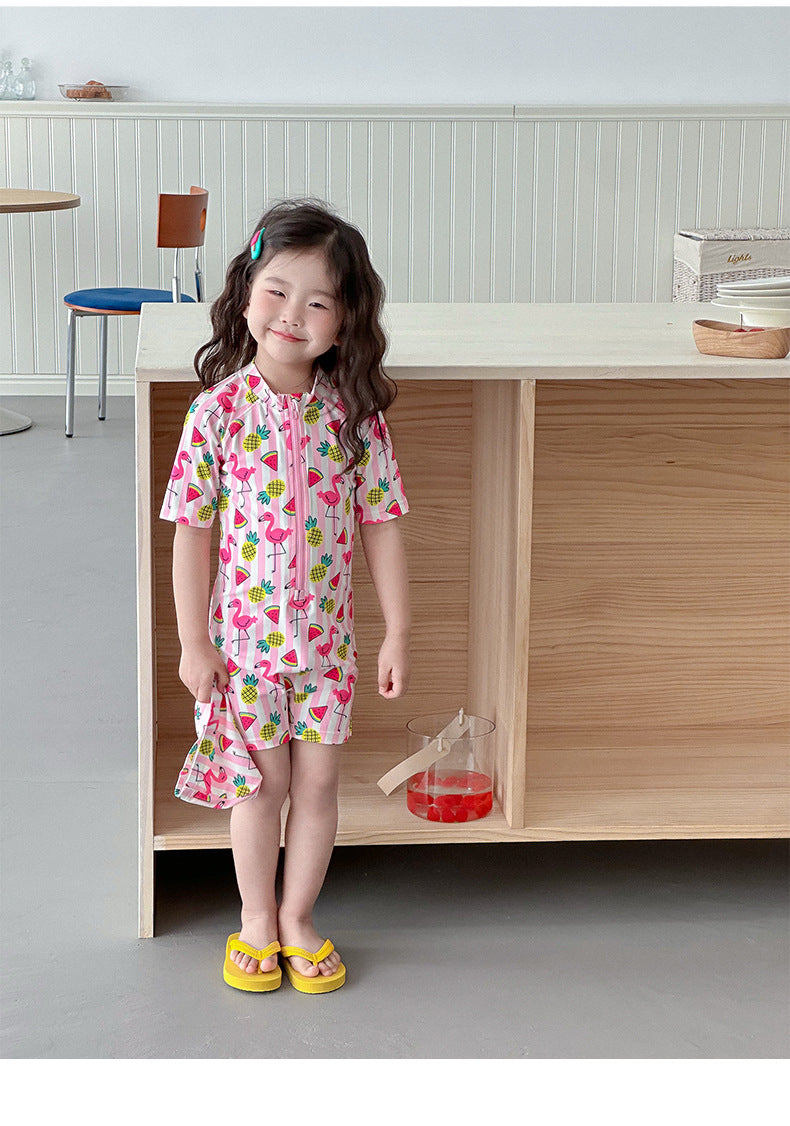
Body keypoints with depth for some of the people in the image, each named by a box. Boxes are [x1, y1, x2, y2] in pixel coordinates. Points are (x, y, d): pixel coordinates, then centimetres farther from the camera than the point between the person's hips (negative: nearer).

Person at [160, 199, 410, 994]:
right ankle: (257, 921, 29)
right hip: (244, 633, -2)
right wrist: (193, 642, -7)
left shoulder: (354, 414, -6)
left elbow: (380, 524, 0)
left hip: (326, 636, 2)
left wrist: (398, 631, -1)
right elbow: (191, 530, -7)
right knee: (262, 783, 10)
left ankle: (297, 920, 28)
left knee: (318, 782, 9)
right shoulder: (219, 409, -11)